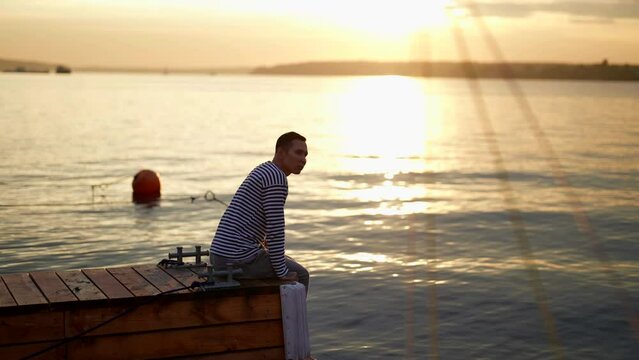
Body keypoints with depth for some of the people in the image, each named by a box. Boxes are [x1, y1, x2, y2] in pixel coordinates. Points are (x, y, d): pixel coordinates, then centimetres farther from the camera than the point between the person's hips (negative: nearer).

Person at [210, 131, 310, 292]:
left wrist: (279, 253, 30)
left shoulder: (263, 171, 18)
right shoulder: (277, 177, -14)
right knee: (300, 276, 7)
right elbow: (275, 228, -17)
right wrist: (282, 272, -11)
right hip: (238, 258, -10)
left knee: (290, 264, 29)